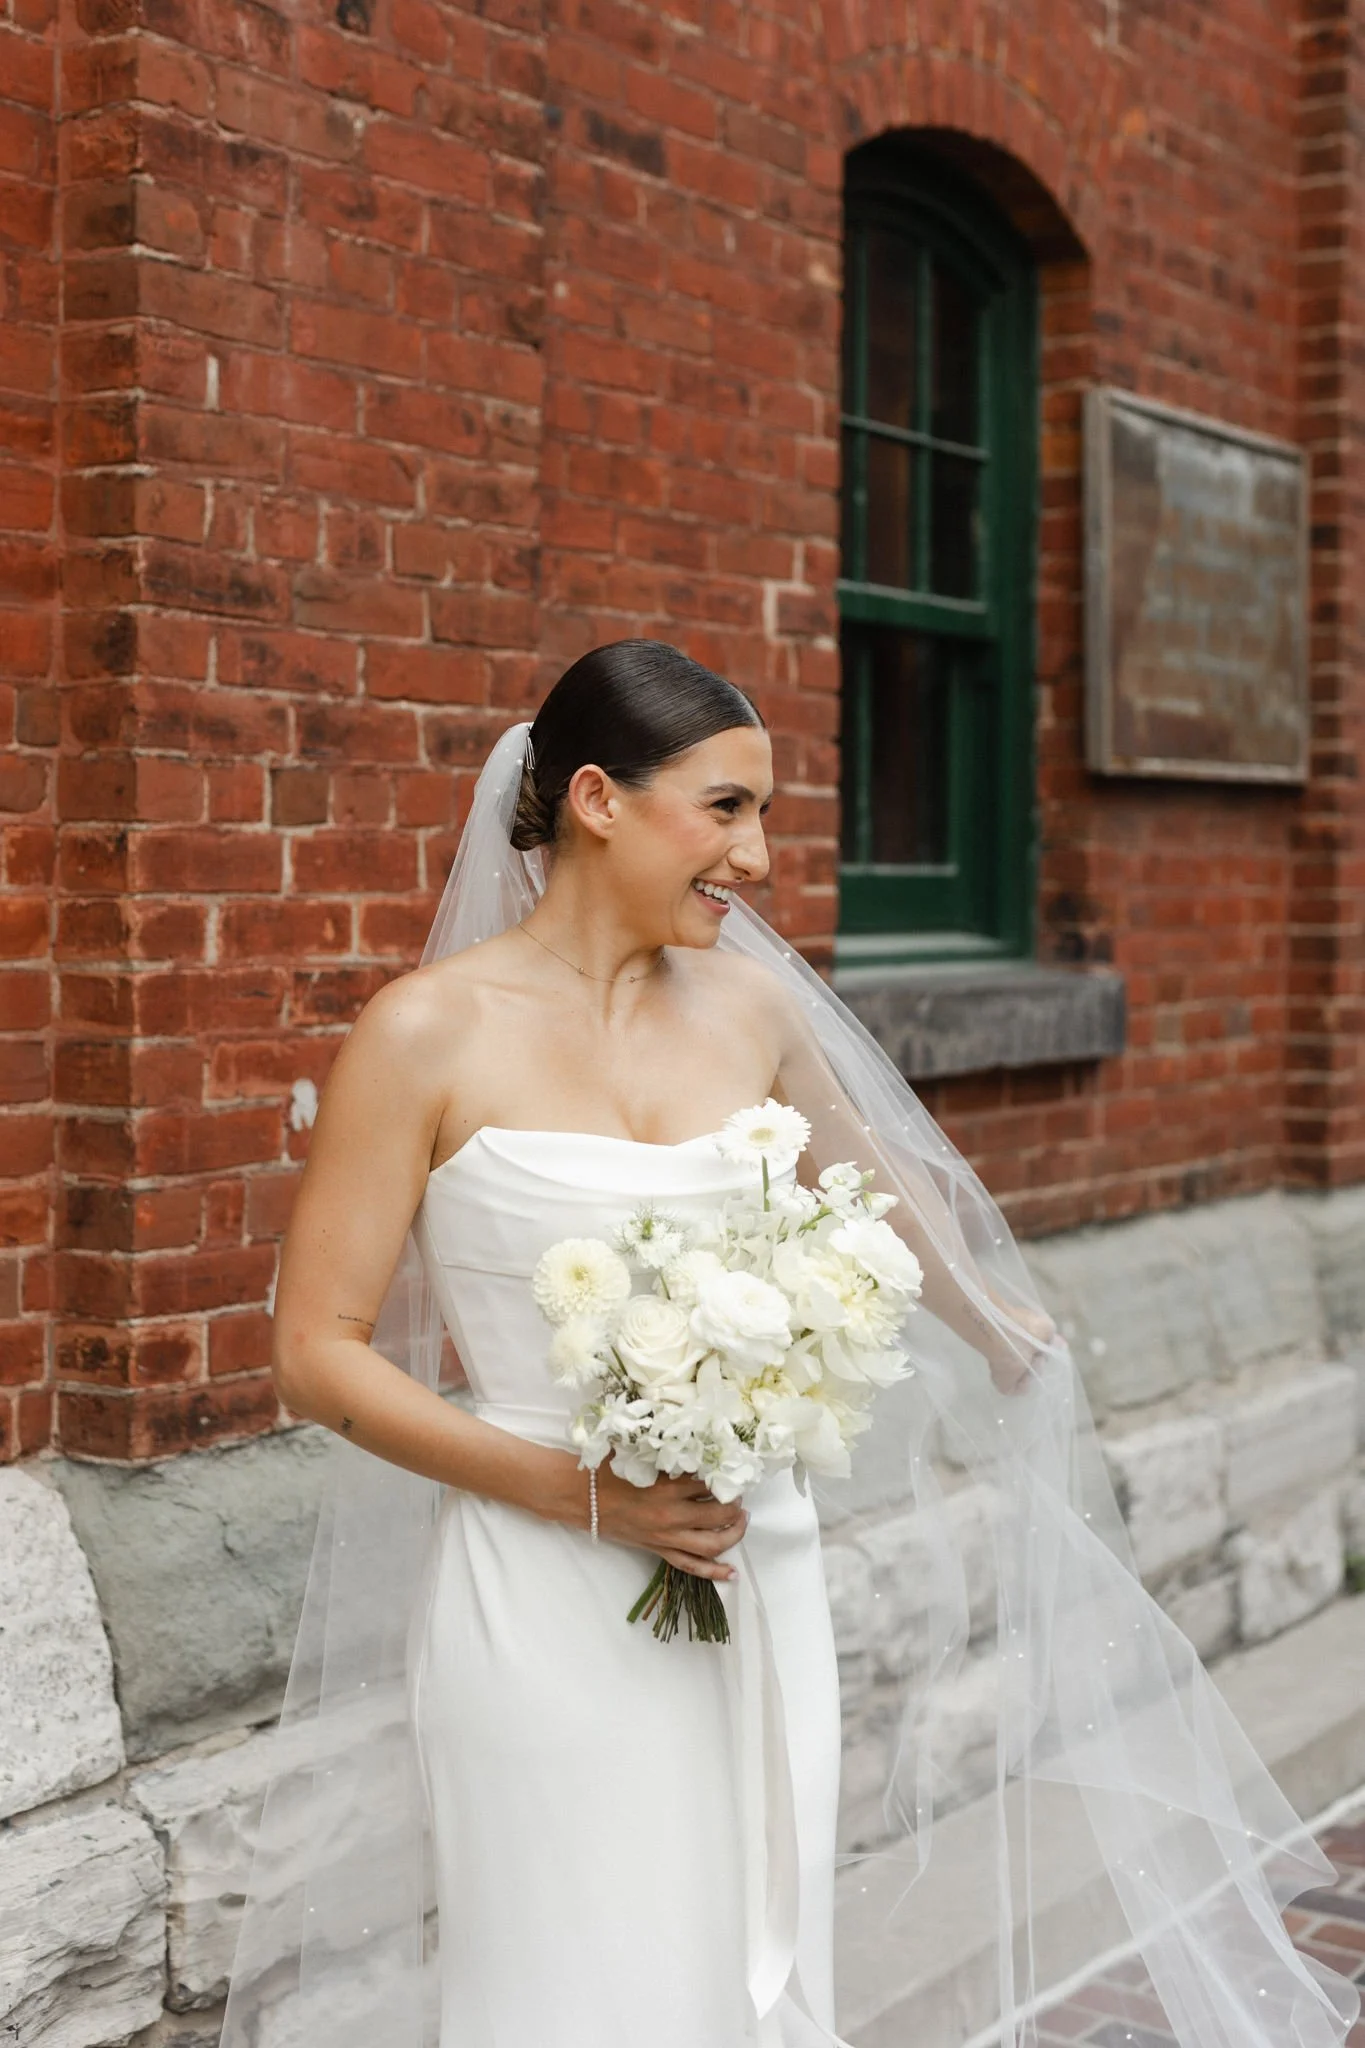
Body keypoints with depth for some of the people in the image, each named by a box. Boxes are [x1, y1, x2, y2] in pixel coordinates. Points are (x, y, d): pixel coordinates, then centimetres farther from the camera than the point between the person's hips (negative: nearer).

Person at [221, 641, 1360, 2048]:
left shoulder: (751, 1008, 5)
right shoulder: (429, 1033, -9)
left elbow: (878, 1196, 25)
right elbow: (317, 1353, -8)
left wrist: (1001, 1338, 40)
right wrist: (583, 1493, -14)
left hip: (756, 1580, 5)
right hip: (545, 1606, -4)